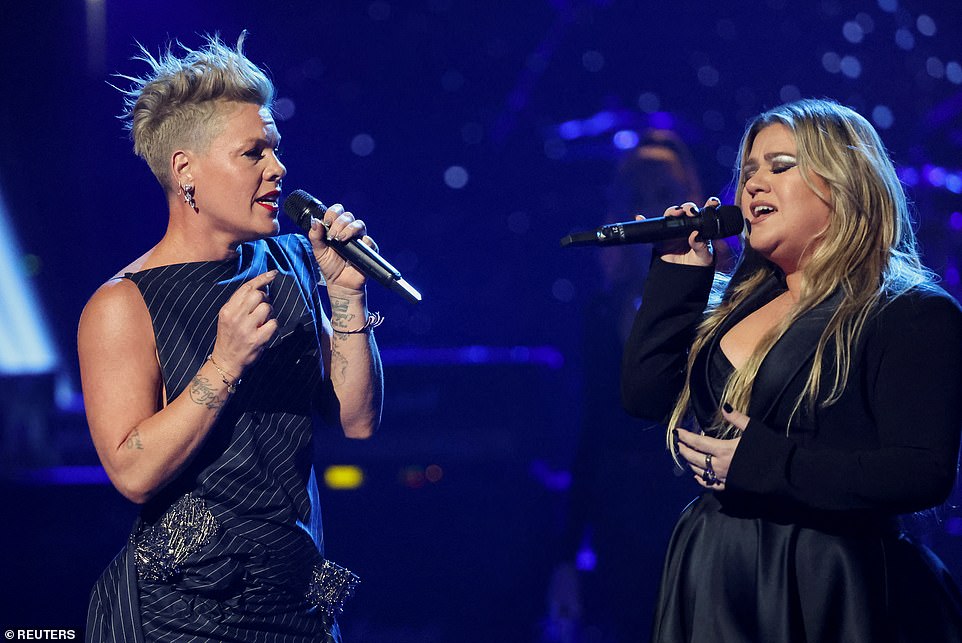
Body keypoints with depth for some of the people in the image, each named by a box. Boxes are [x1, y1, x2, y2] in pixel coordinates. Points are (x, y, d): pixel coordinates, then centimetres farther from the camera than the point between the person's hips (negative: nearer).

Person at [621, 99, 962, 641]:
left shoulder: (914, 315, -9)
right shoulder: (741, 302, 15)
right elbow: (644, 394, 9)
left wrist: (764, 463, -22)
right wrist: (679, 271, 8)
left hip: (829, 593, -7)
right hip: (713, 585, 7)